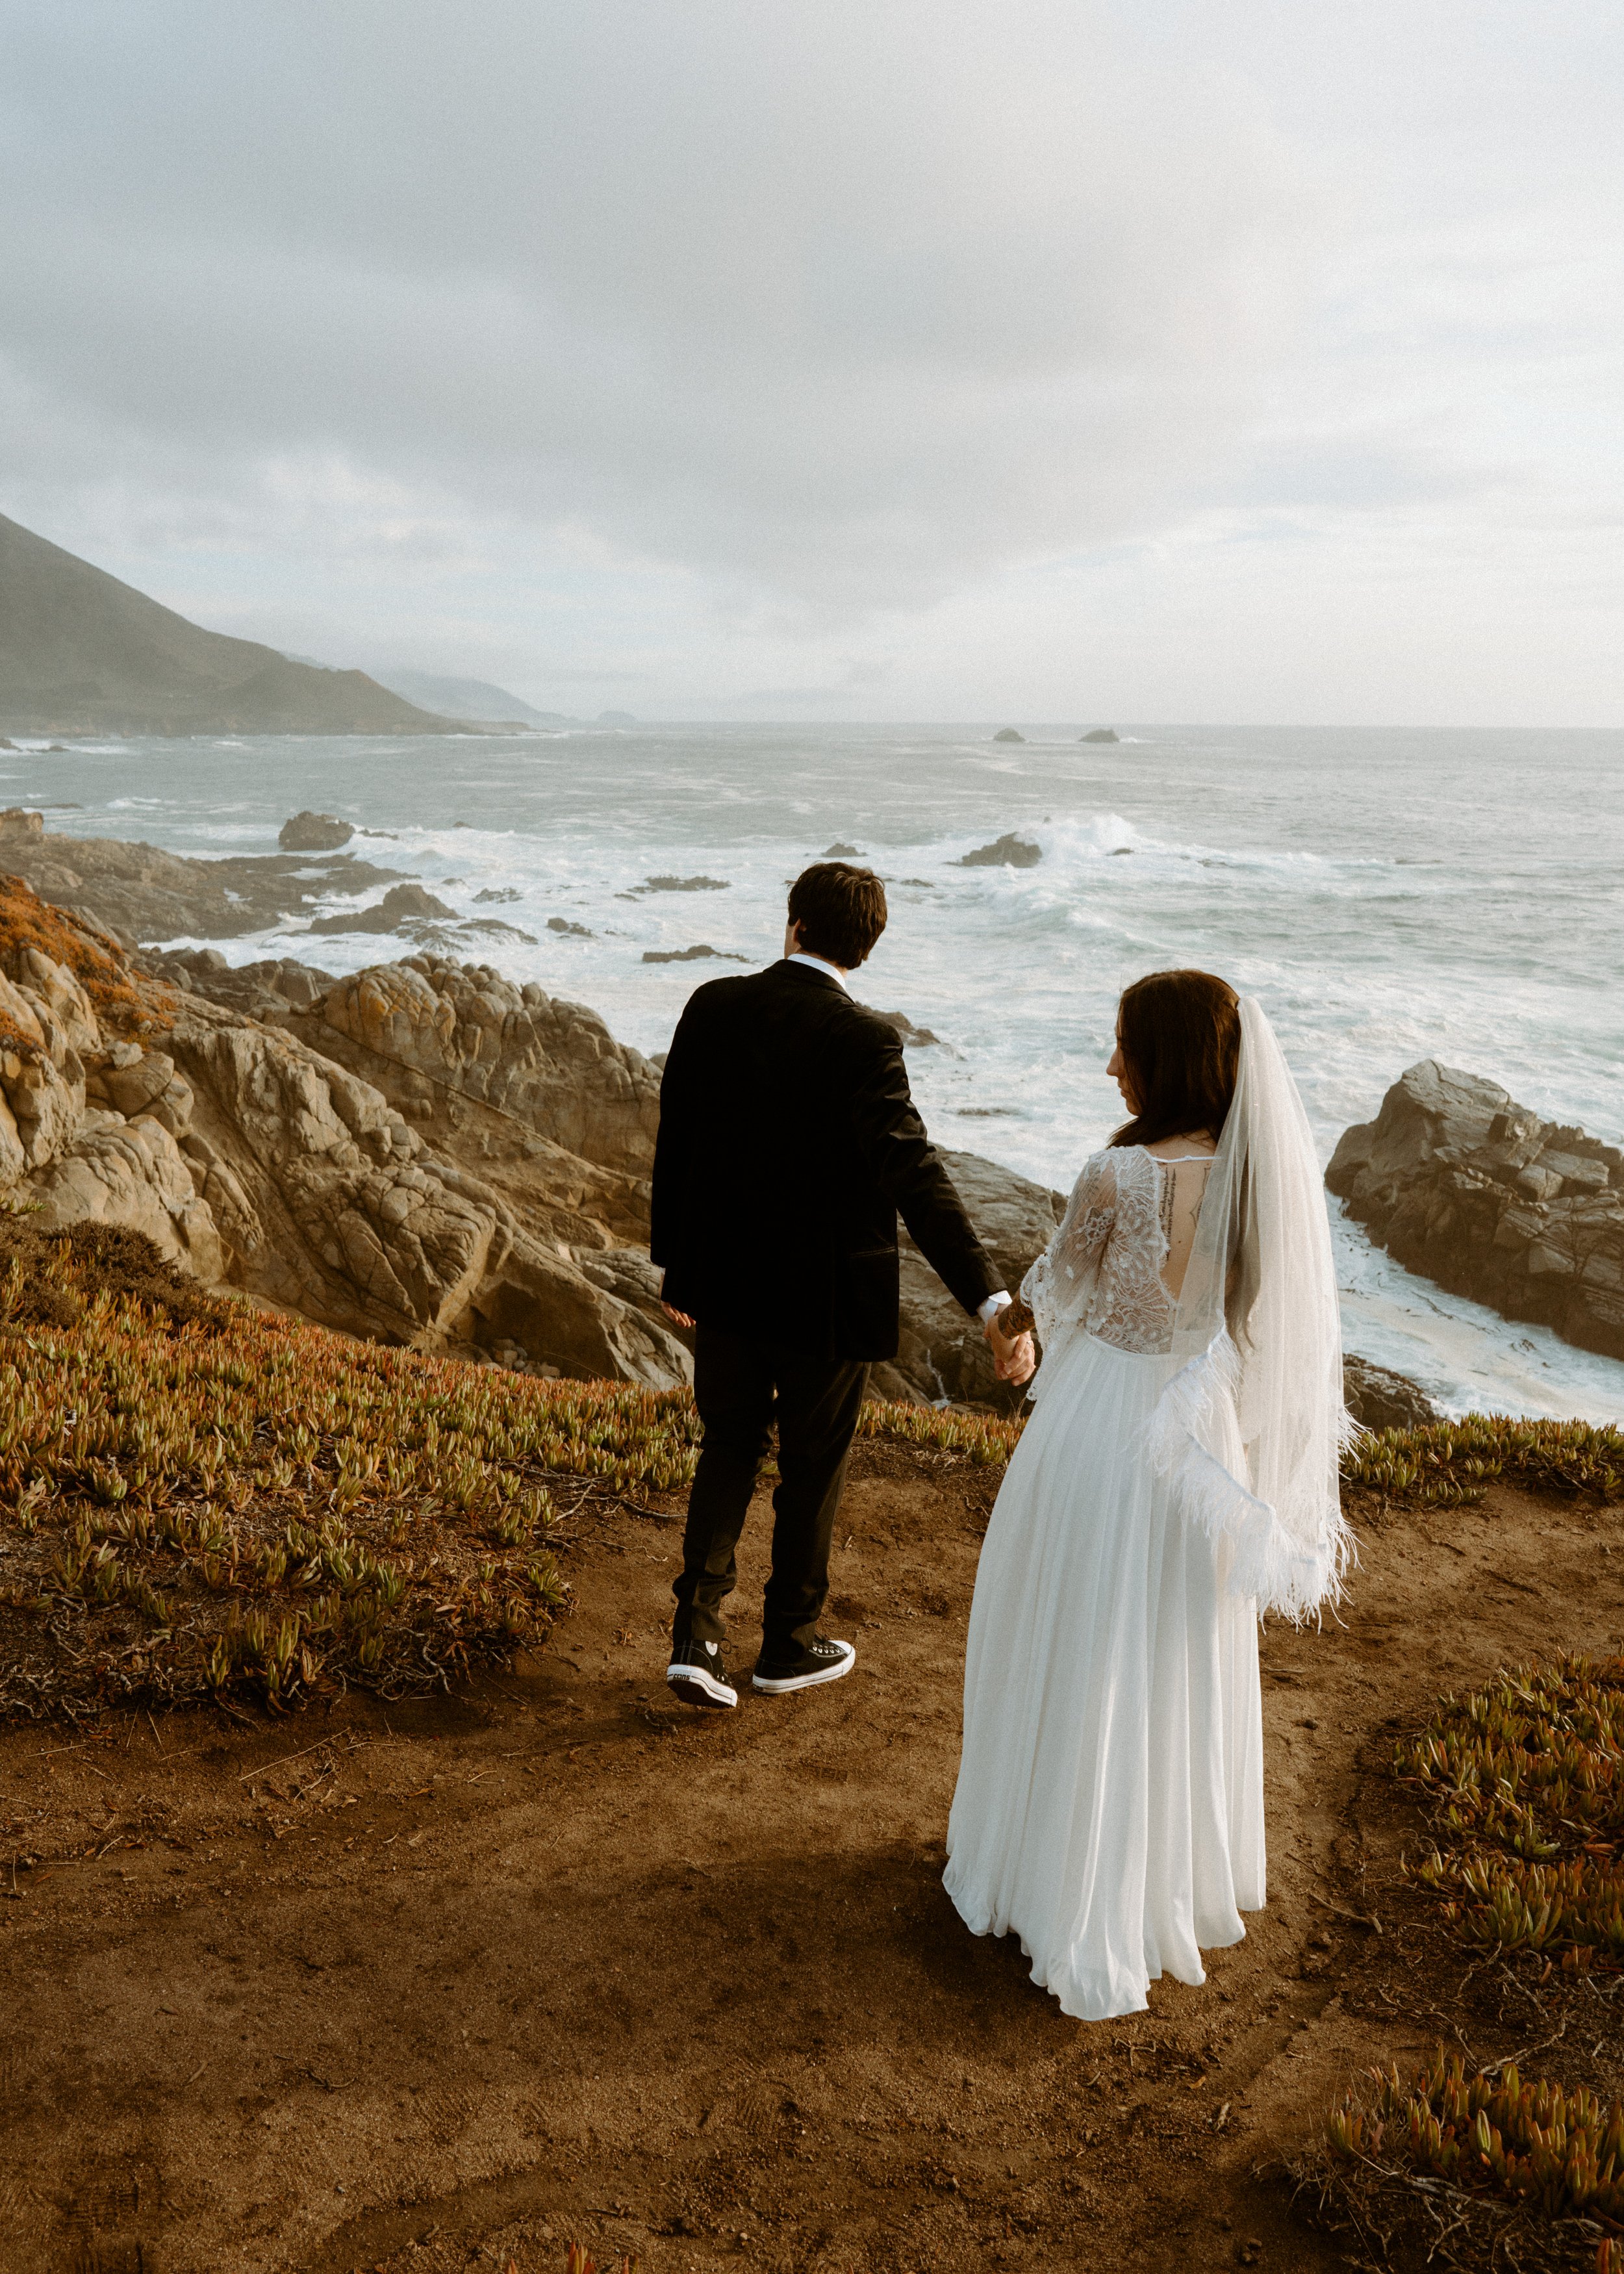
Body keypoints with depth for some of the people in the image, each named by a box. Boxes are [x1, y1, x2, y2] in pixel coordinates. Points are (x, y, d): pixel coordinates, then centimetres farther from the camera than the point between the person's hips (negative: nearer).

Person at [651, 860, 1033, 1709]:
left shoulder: (713, 1007, -5)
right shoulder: (862, 1040, -19)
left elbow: (674, 1144, 2)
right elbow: (914, 1175, -27)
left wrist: (675, 1265, 14)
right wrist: (991, 1299, -30)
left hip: (723, 1284, 4)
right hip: (824, 1296, -4)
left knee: (729, 1450, 21)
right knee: (812, 1467, 15)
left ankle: (696, 1634, 12)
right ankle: (788, 1646, 31)